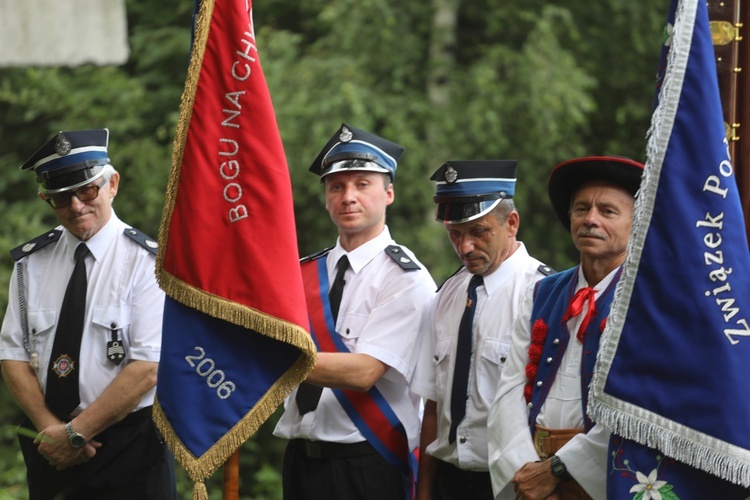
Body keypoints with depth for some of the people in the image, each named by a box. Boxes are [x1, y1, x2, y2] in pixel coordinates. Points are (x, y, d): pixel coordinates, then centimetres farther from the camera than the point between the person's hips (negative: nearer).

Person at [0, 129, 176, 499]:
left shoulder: (146, 262, -8)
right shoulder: (31, 263, 6)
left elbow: (148, 367, -15)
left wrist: (74, 433, -15)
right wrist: (49, 427, -12)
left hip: (127, 450, -4)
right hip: (47, 448, 4)